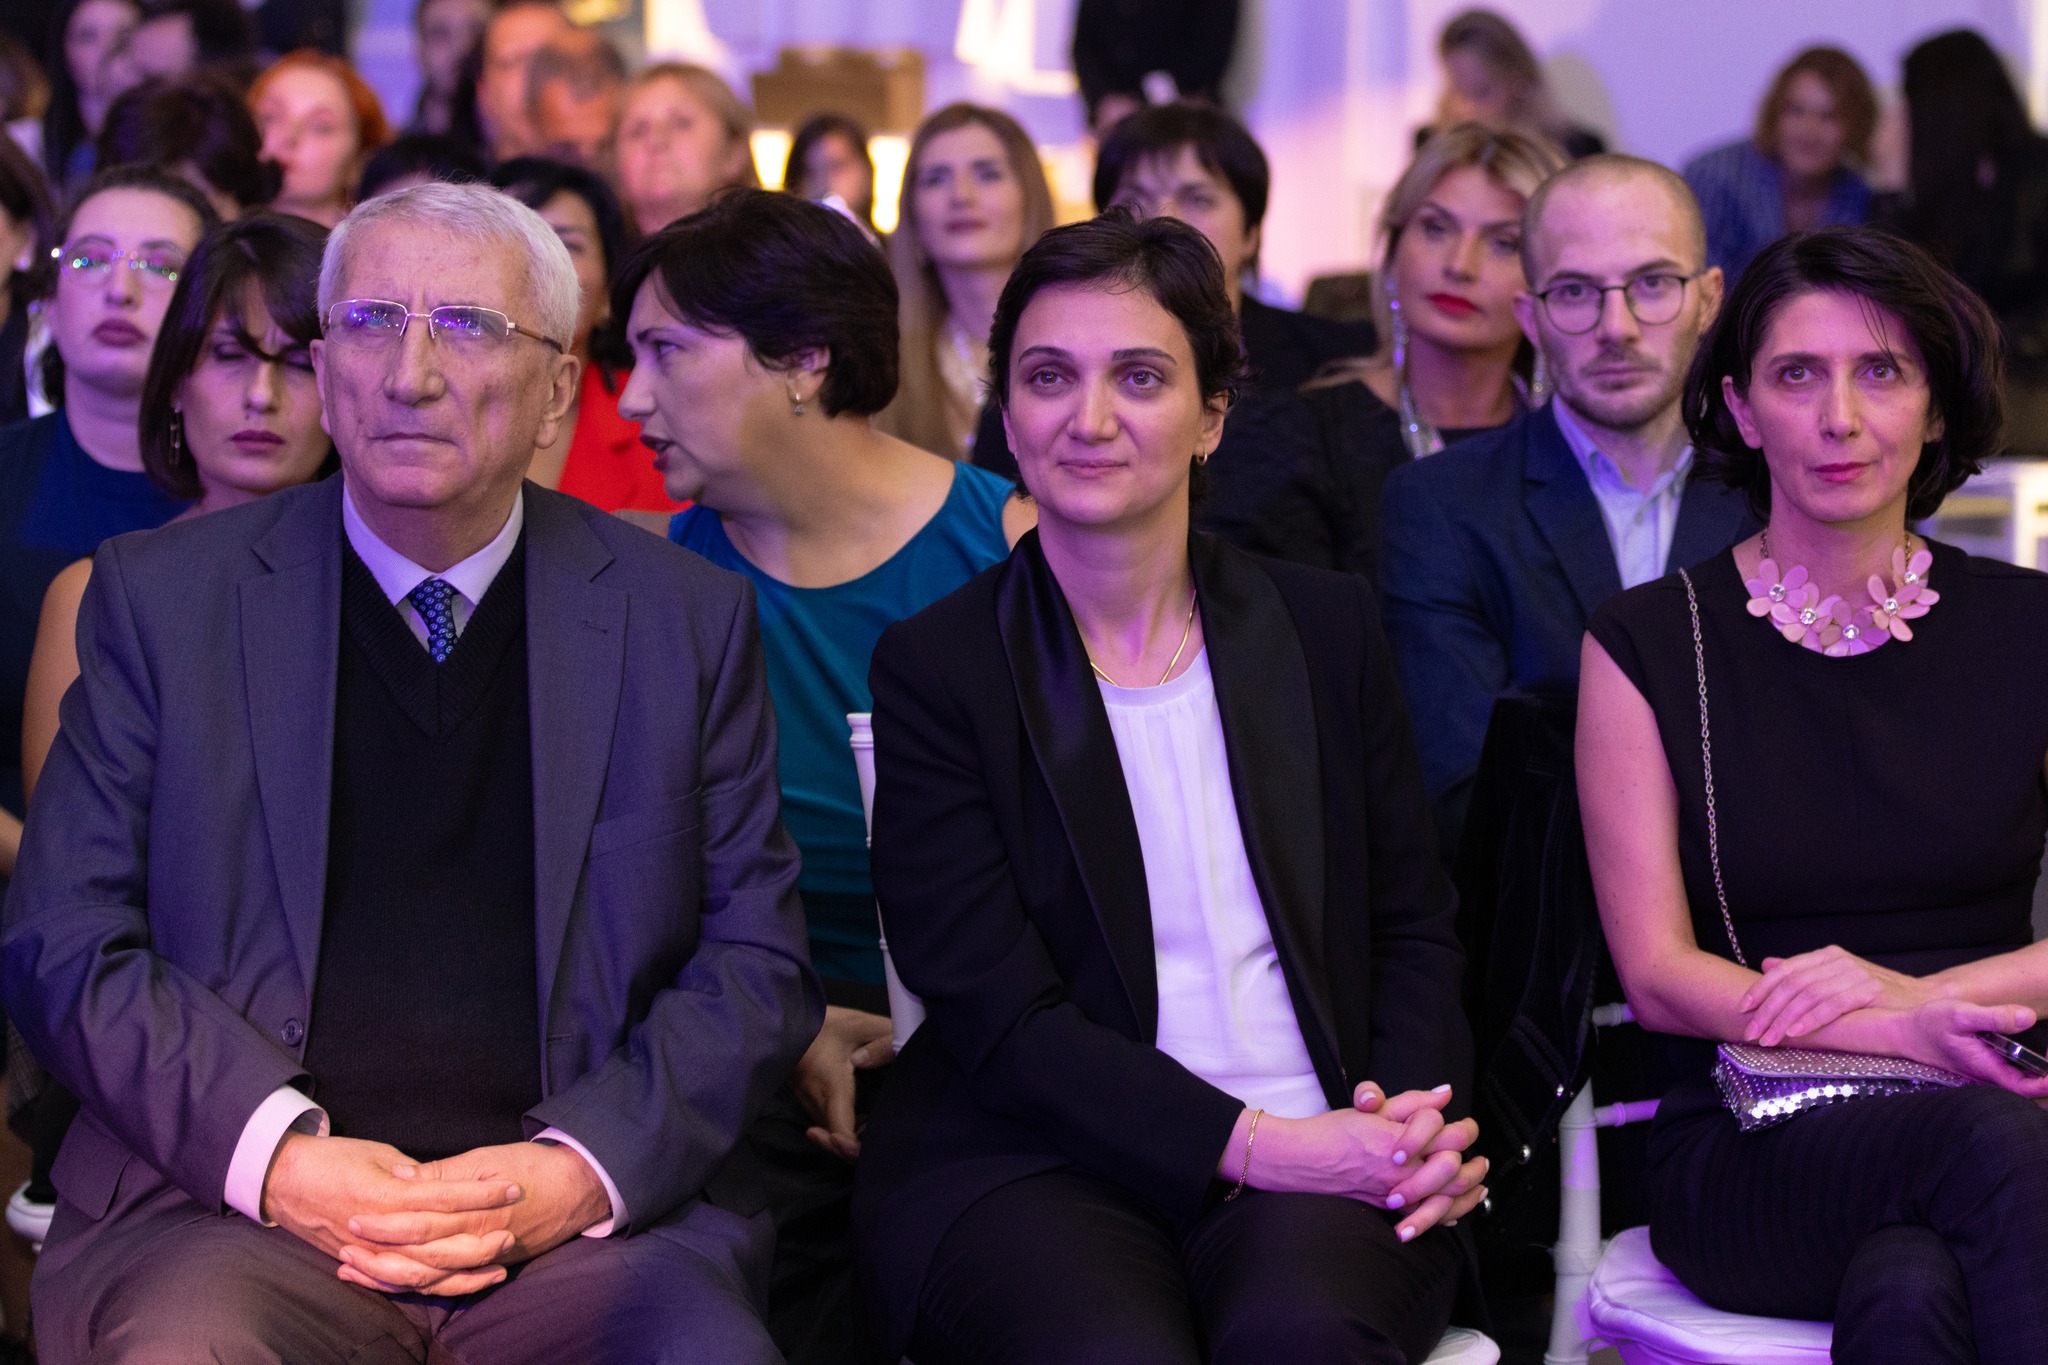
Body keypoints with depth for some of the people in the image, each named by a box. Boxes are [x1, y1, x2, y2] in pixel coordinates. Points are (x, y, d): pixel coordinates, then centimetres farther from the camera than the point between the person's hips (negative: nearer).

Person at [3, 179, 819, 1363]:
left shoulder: (688, 621, 10)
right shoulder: (164, 595, 8)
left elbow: (759, 960, 8)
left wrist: (584, 1167, -10)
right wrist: (273, 1153, -11)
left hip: (587, 1218, 2)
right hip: (234, 1203, -1)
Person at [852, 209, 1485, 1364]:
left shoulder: (1326, 628, 13)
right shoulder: (936, 670, 3)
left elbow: (1415, 925, 16)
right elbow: (995, 1013, -5)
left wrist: (1420, 1115, -6)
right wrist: (1253, 1144, -15)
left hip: (1321, 1157, 2)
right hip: (1036, 1165, -1)